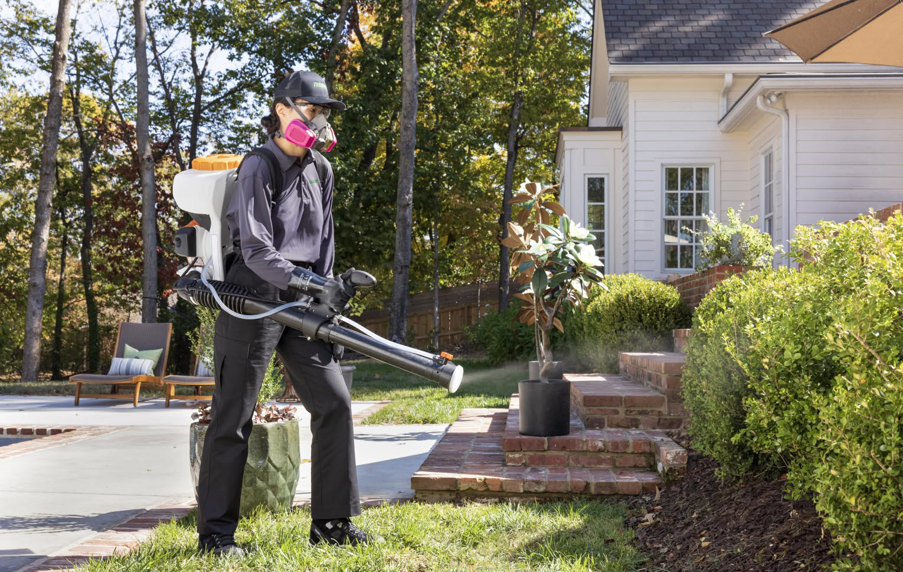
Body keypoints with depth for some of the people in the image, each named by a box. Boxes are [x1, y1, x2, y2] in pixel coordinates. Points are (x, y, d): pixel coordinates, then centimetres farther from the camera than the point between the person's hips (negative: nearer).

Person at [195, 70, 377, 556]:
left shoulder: (320, 171, 11)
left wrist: (326, 295, 6)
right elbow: (256, 251, -18)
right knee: (233, 418, -1)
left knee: (334, 402, 1)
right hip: (252, 299, -7)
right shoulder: (258, 169, -10)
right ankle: (214, 532, 8)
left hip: (299, 304, 7)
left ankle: (333, 522, 9)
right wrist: (311, 284, -25)